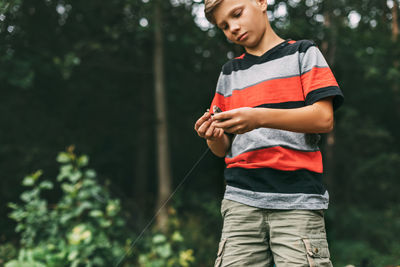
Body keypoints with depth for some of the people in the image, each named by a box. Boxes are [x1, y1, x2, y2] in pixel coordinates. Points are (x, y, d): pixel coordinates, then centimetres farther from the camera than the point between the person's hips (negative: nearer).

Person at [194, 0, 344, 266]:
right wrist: (214, 137, -4)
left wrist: (260, 118, -16)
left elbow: (324, 119, -4)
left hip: (298, 197, -3)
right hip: (242, 198, 3)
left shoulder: (303, 52, 11)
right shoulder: (230, 72, 22)